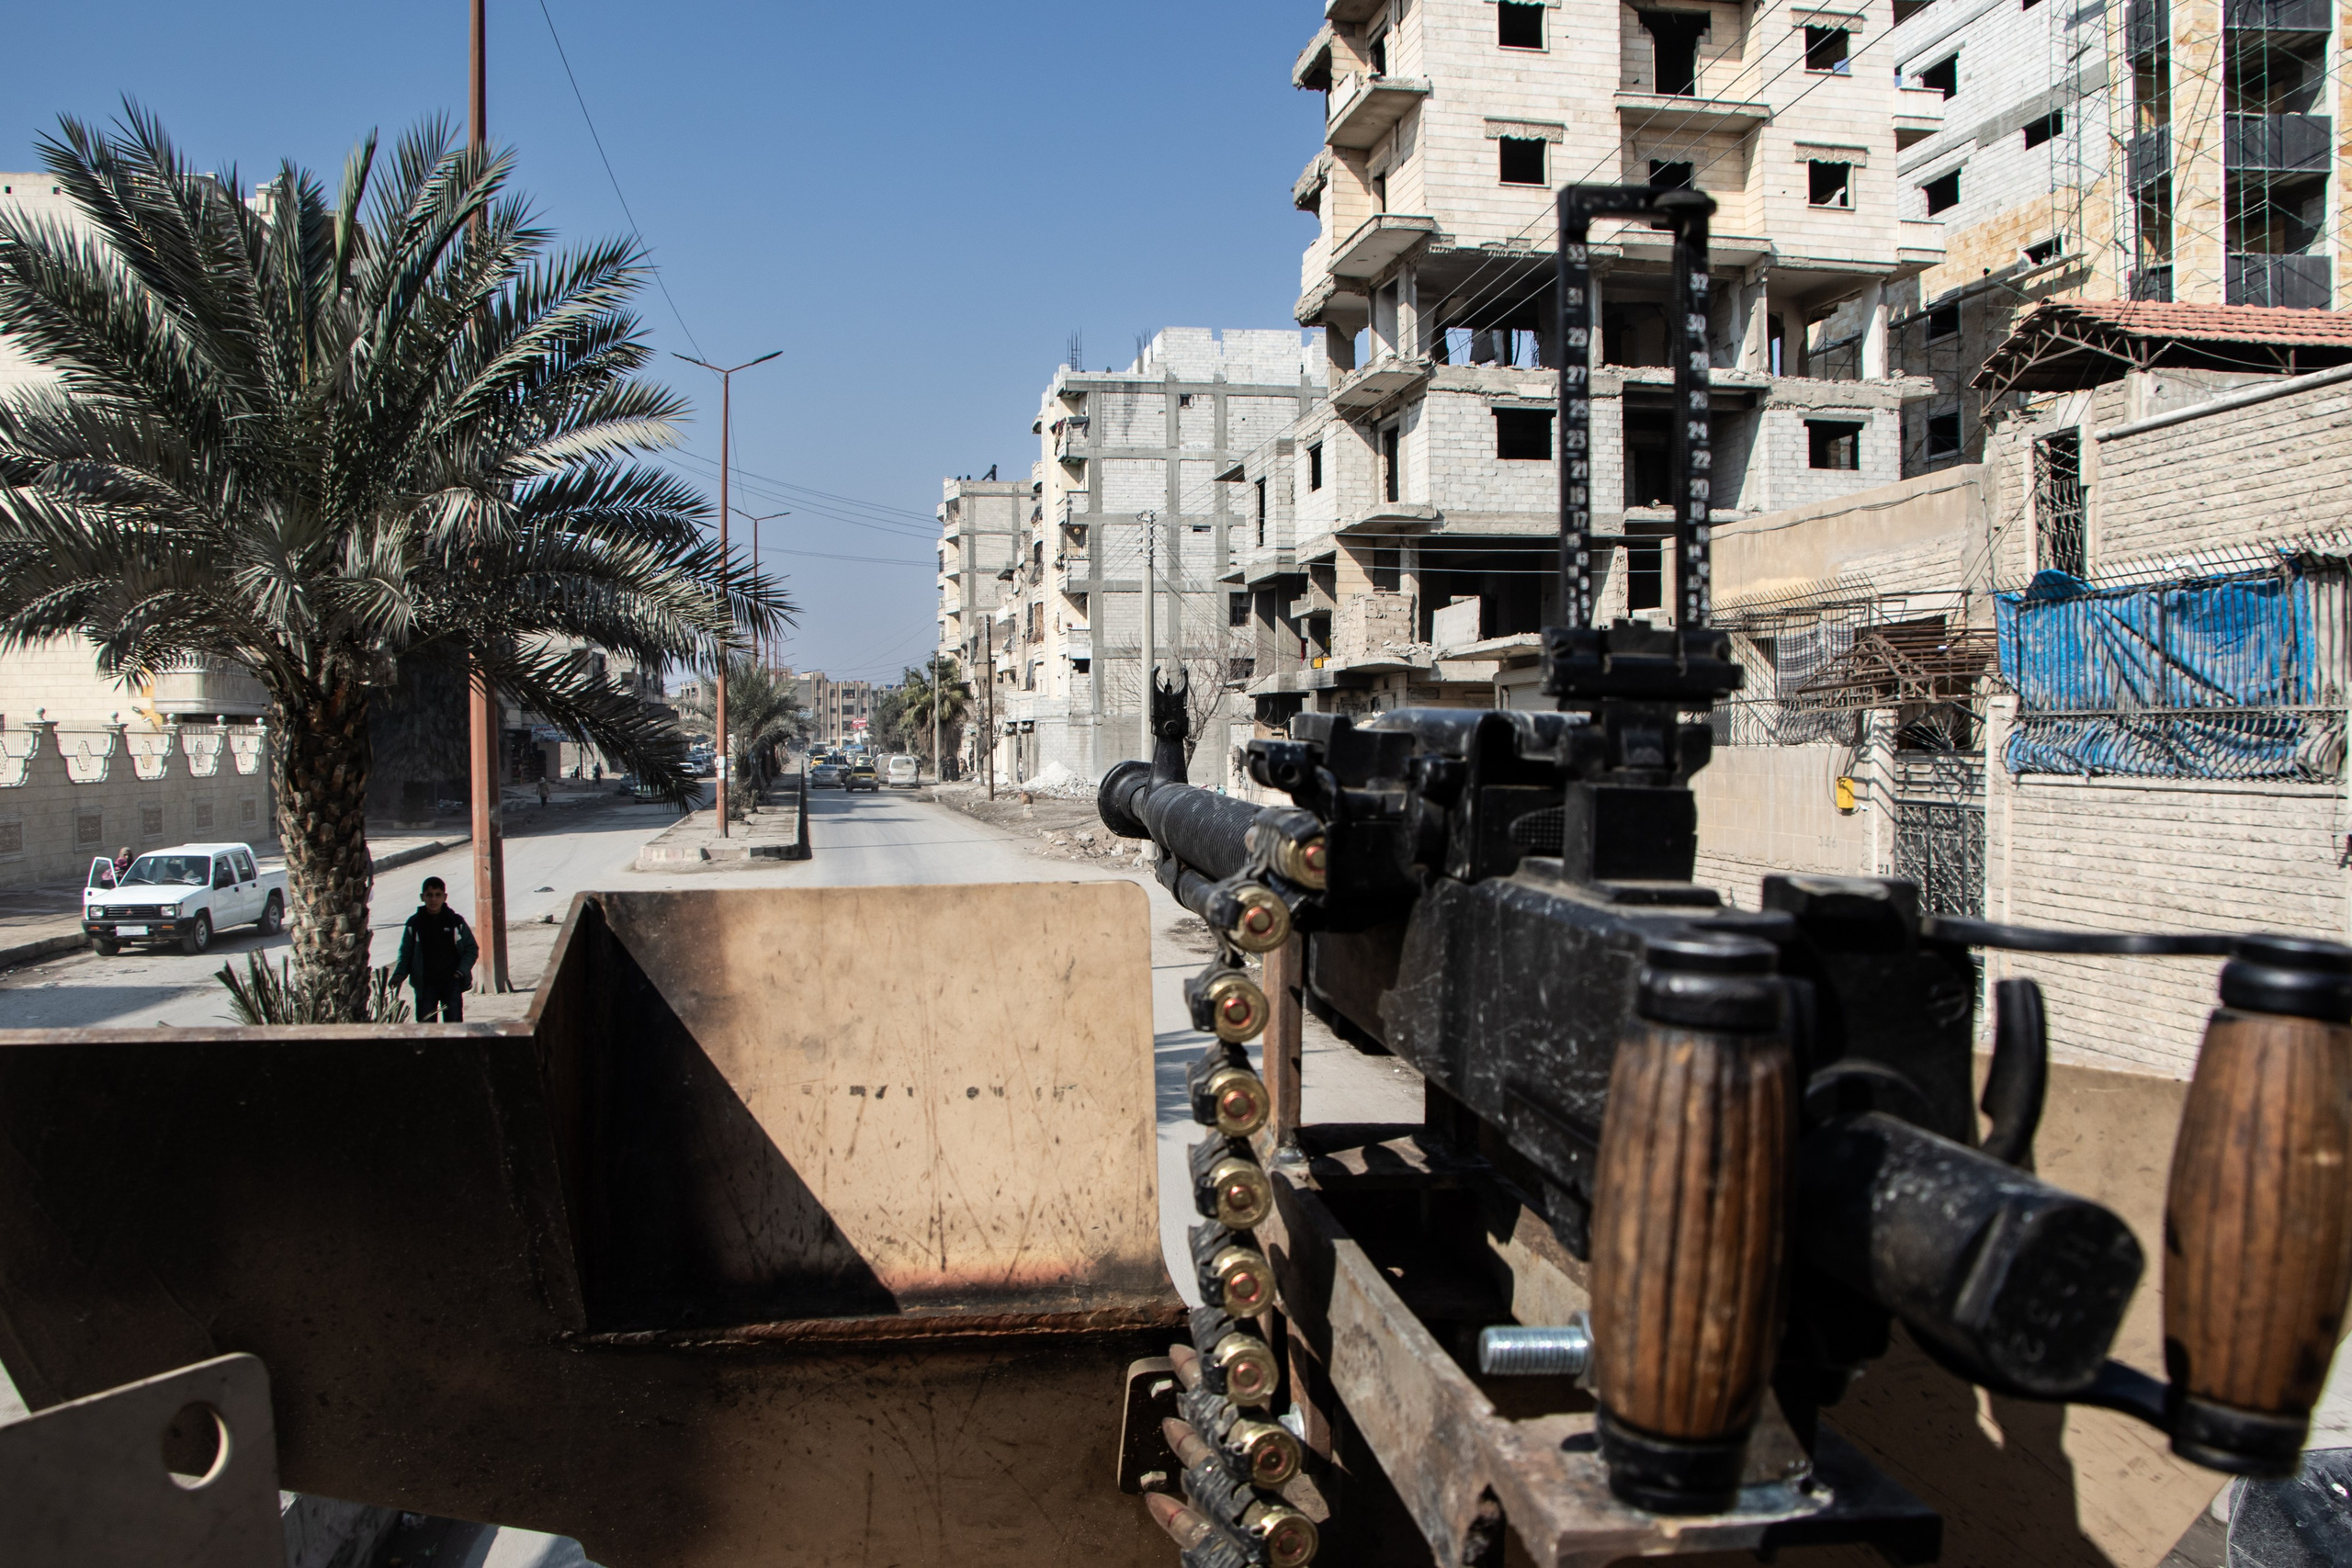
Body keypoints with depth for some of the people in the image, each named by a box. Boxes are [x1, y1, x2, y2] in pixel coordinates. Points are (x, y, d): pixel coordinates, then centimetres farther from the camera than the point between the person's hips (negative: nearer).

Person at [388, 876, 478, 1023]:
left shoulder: (456, 921, 1)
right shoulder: (414, 924, 3)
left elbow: (472, 949, 6)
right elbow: (406, 954, 7)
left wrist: (461, 970, -8)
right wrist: (399, 974, -9)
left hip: (452, 982, -1)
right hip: (425, 984, 1)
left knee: (454, 1022, -4)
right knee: (425, 1023, 1)